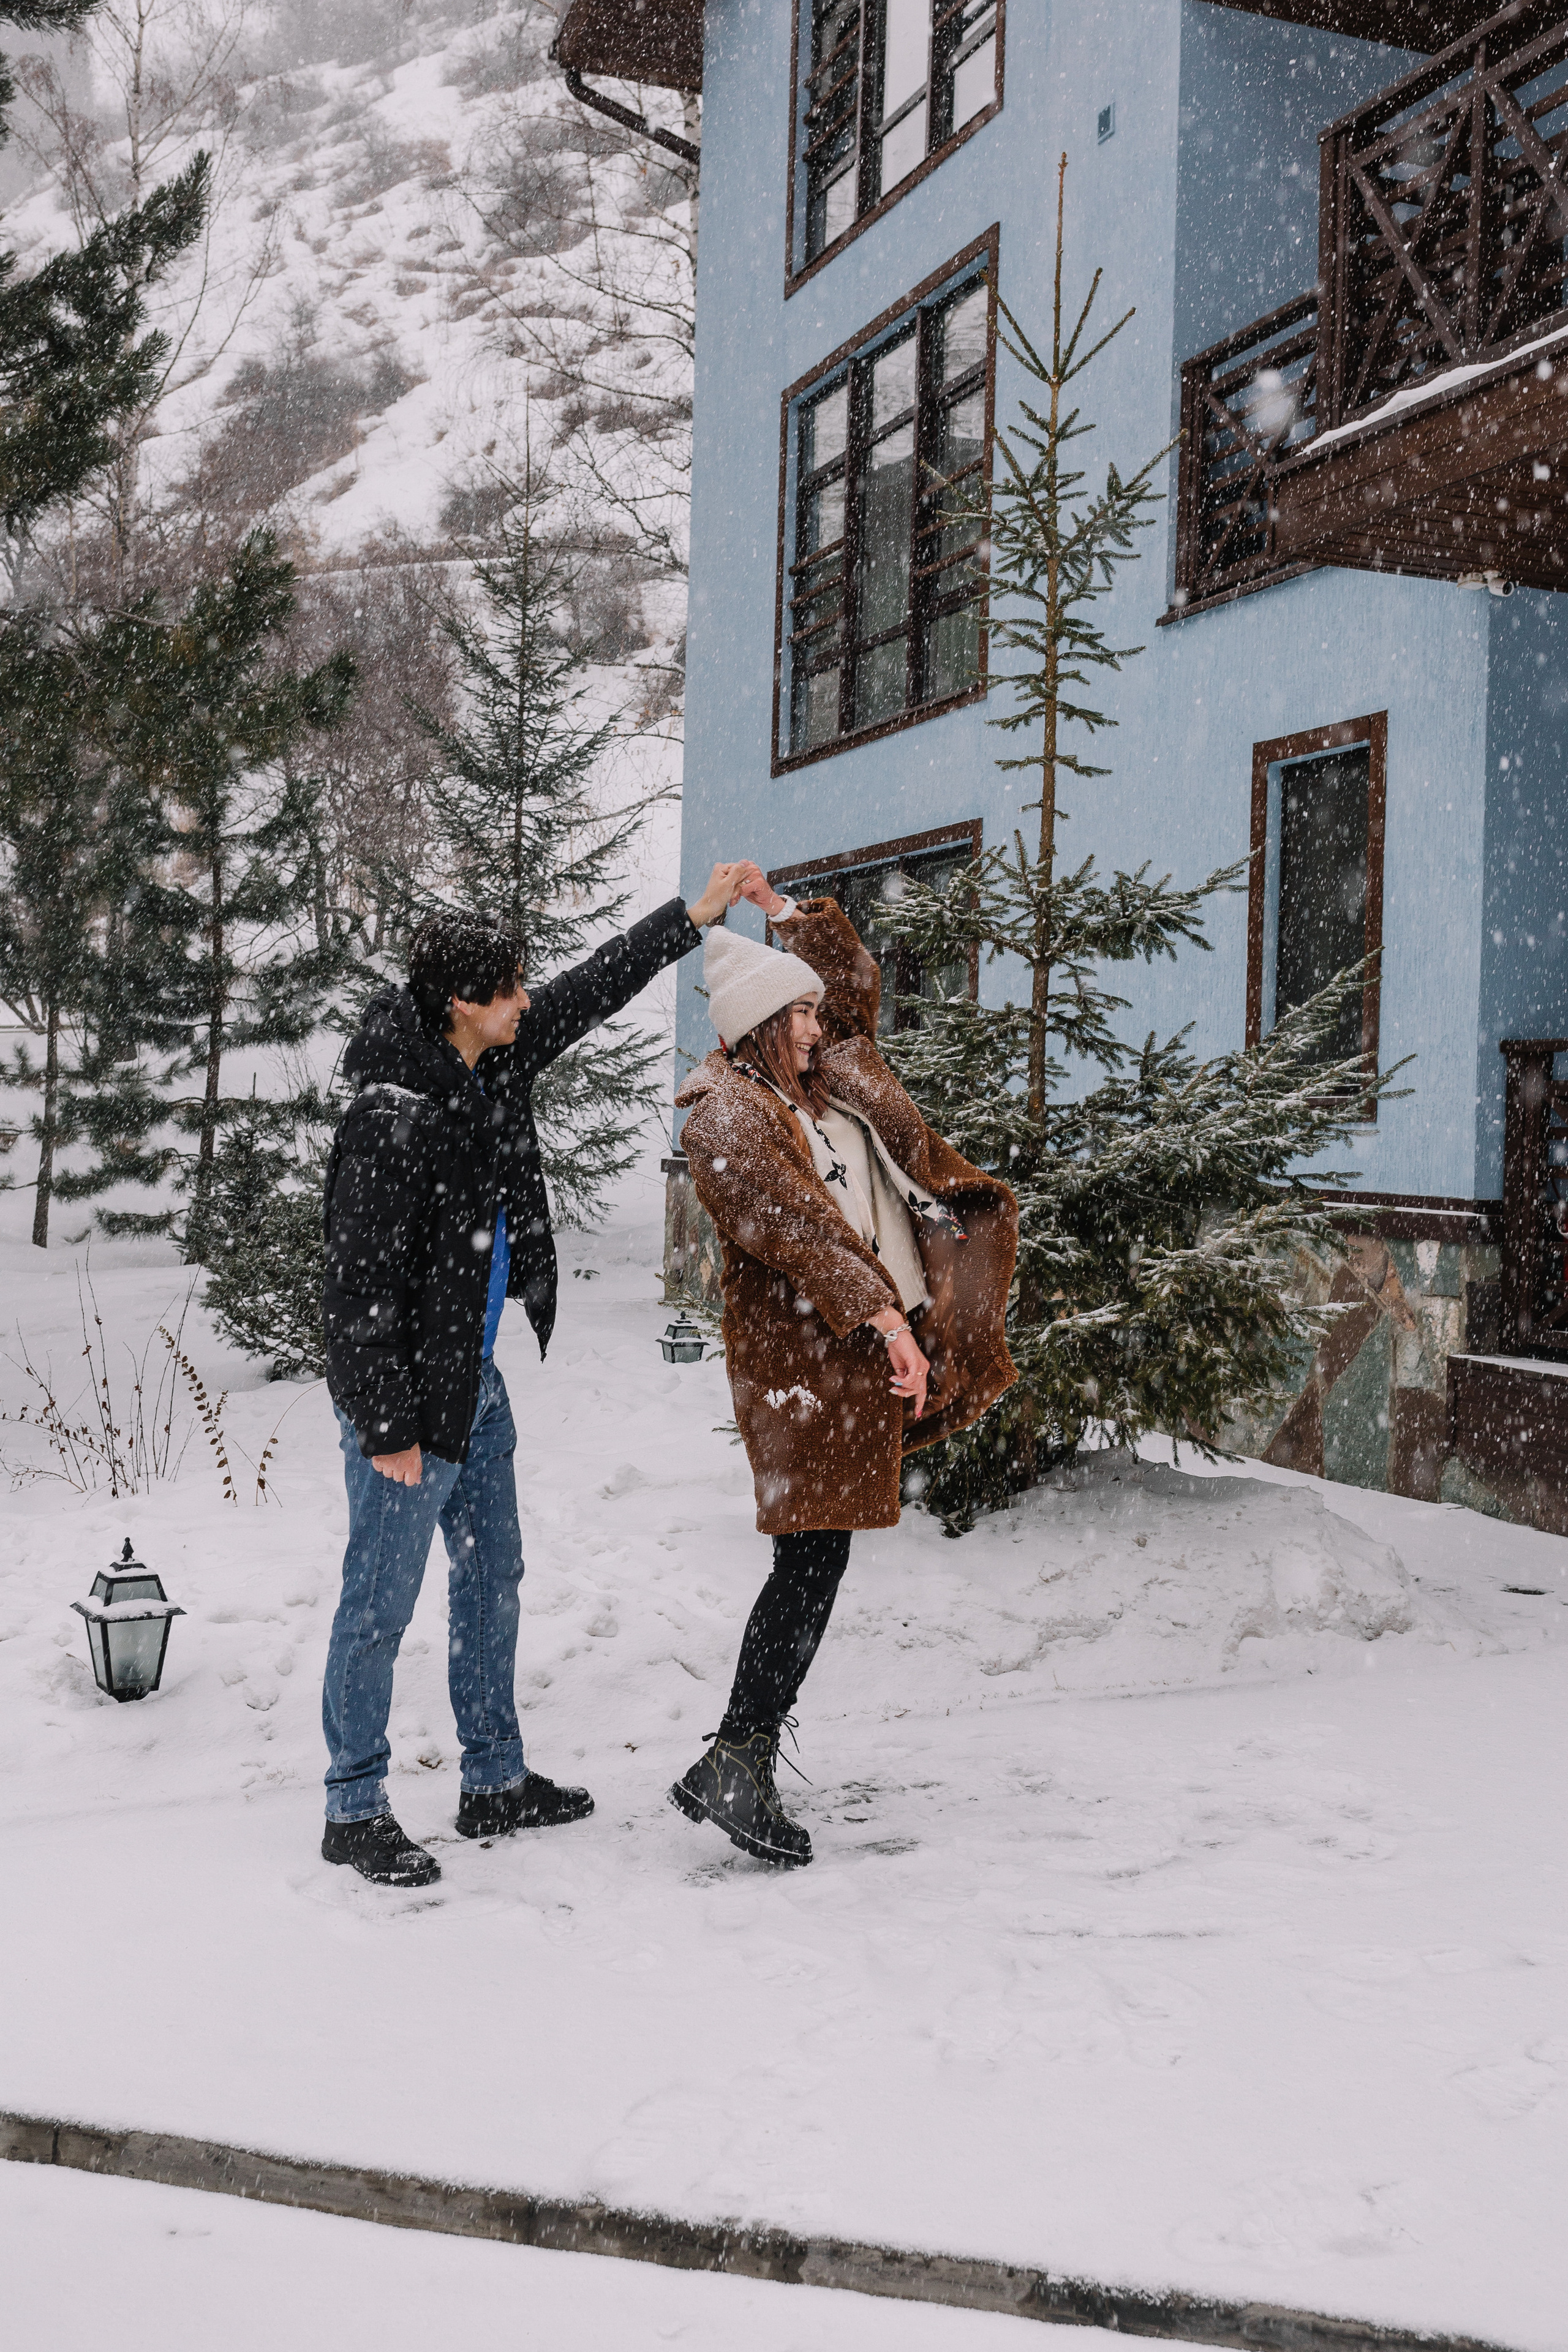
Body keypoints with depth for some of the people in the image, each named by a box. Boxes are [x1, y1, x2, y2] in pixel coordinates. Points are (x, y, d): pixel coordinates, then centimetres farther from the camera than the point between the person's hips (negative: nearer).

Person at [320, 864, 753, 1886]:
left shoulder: (494, 1065, 2)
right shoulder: (391, 1121, -23)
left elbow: (592, 992, 16)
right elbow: (360, 1287, -22)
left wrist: (695, 916, 17)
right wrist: (387, 1423, -20)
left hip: (477, 1380, 9)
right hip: (410, 1394, -9)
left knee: (493, 1578, 16)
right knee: (383, 1600, 1)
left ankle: (496, 1782, 29)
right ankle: (355, 1810, 15)